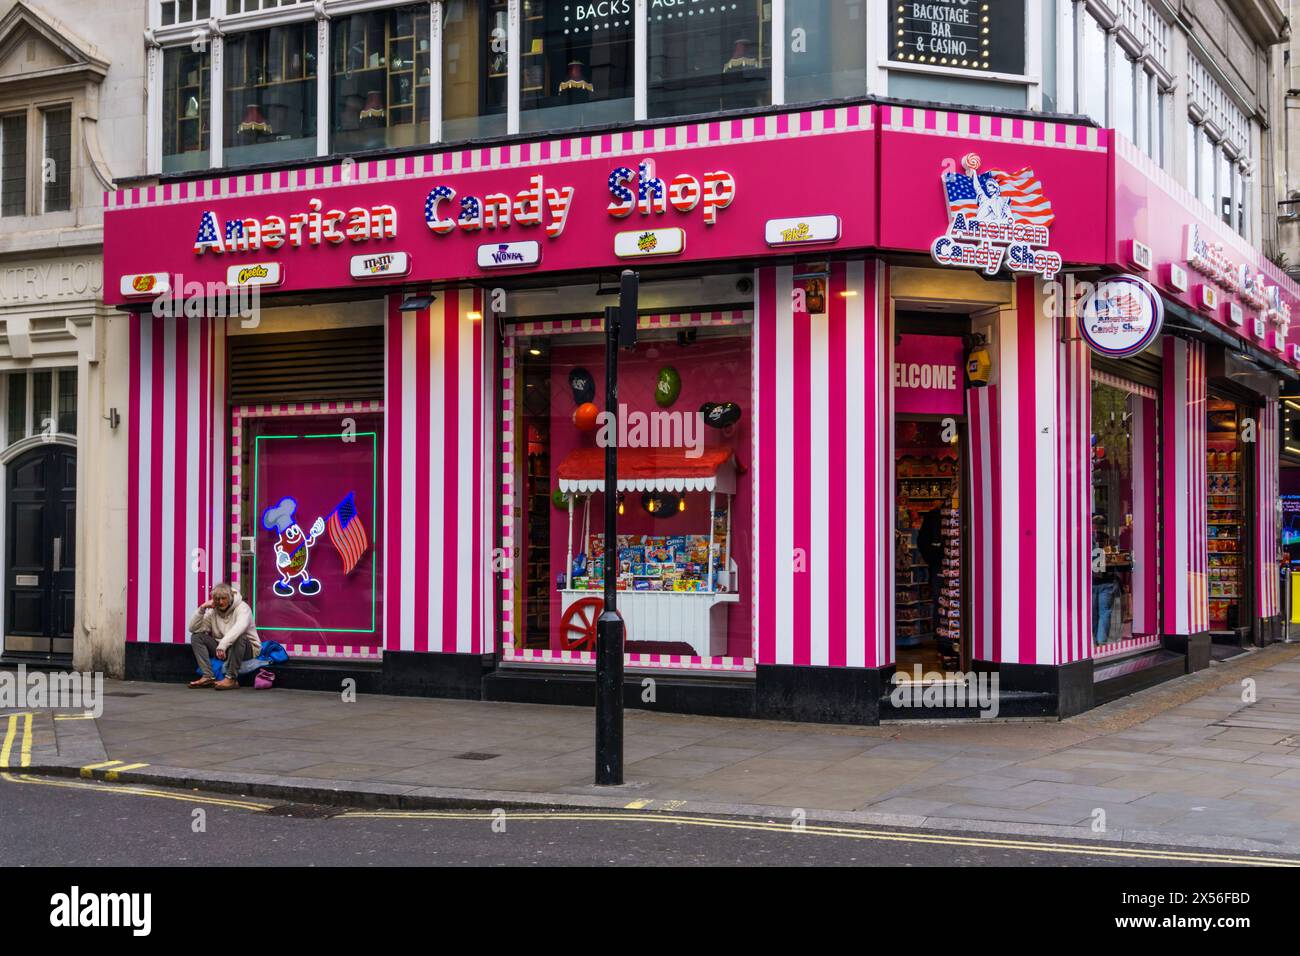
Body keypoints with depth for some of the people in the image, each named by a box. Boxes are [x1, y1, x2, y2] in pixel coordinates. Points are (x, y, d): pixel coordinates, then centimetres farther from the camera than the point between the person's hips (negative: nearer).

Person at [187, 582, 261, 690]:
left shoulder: (242, 607, -13)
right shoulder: (213, 611, 3)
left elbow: (239, 628, -35)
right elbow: (193, 628, -3)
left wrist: (223, 644, -48)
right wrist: (202, 608, -14)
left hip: (246, 648, -6)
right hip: (221, 649, 6)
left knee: (238, 637, -38)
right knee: (196, 636, -9)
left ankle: (231, 679, -35)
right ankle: (208, 676, -22)